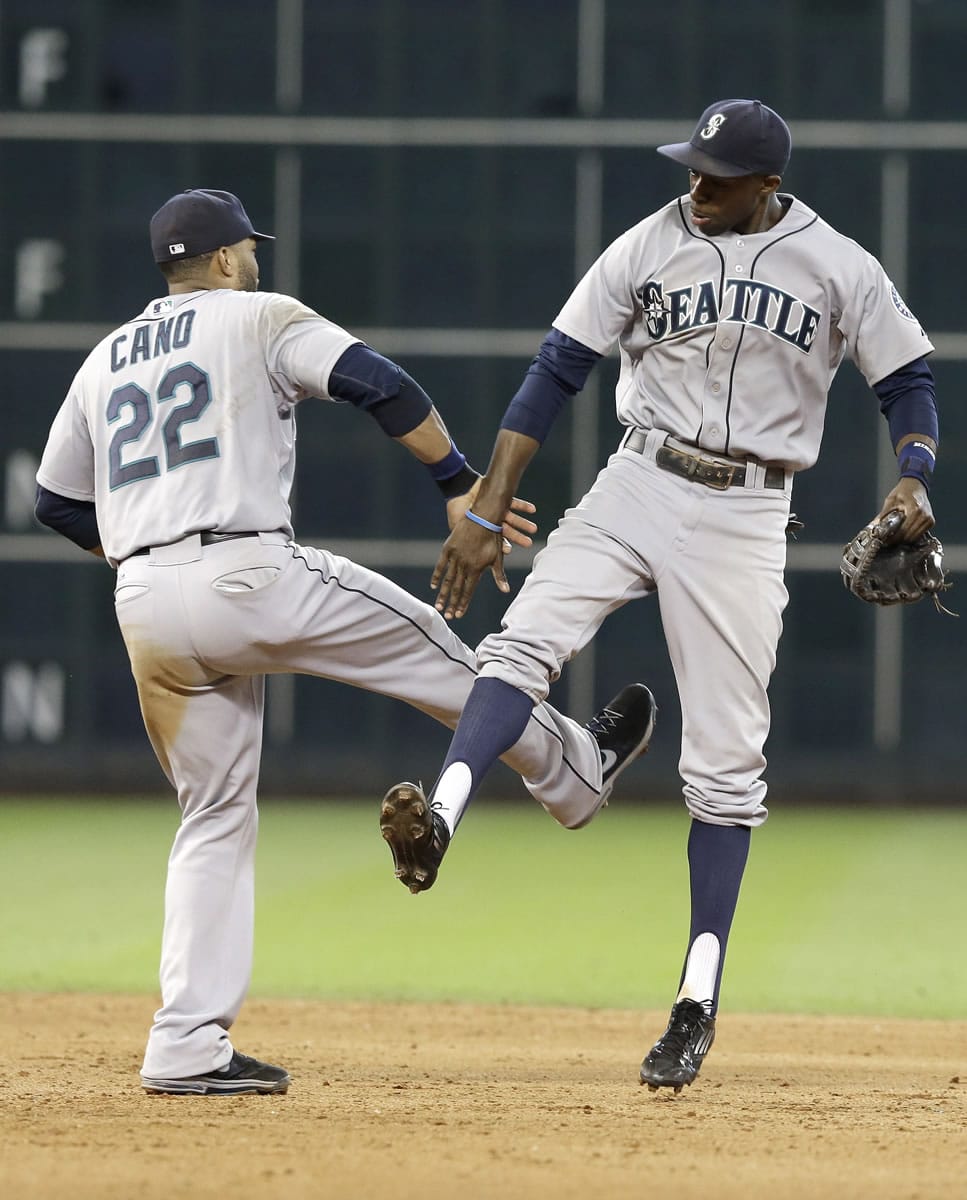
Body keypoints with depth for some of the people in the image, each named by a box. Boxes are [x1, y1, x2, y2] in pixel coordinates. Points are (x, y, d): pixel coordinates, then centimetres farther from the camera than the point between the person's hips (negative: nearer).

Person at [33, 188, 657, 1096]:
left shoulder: (105, 360, 21)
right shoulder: (259, 317, 6)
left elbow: (56, 503, 26)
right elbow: (383, 387, -7)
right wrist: (462, 488, -1)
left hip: (144, 607, 6)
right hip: (247, 575, -6)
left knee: (214, 814, 12)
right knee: (429, 648, 16)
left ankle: (187, 1045, 3)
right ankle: (573, 769, 33)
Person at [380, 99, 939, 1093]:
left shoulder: (840, 269, -2)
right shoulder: (648, 247, 1)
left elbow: (908, 384, 5)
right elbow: (555, 373, 1)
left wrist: (913, 479, -16)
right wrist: (484, 512, -6)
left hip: (743, 519, -1)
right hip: (636, 487, 1)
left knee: (724, 762, -1)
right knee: (524, 644, -25)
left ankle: (698, 1002, 3)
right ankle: (439, 819, -45)